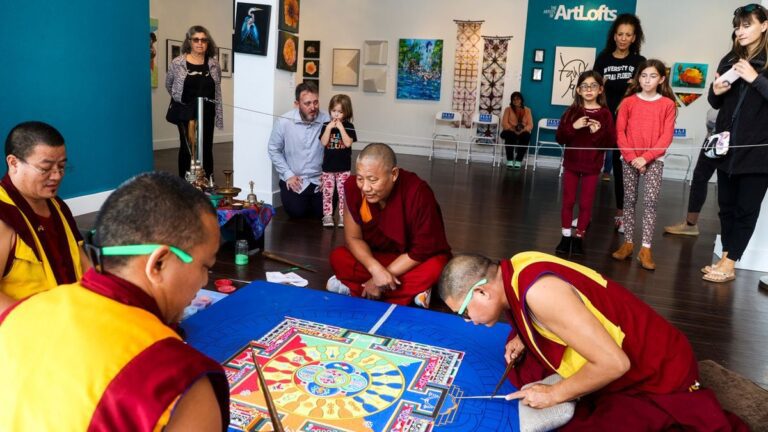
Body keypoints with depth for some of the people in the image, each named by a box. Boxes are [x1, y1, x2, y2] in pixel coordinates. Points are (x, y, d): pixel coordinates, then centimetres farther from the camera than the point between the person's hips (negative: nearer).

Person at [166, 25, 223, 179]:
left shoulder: (214, 64, 0)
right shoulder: (177, 63, -6)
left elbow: (217, 91, 7)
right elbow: (168, 85, 9)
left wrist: (219, 116, 4)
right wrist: (180, 100, 14)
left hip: (206, 113, 1)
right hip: (185, 113, -1)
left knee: (206, 148, 7)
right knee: (186, 148, 6)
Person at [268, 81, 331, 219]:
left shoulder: (327, 120, -12)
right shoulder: (283, 122, -12)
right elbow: (274, 150, -2)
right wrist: (288, 175, -6)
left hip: (319, 179, 1)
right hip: (294, 180, -1)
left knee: (323, 213, -6)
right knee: (297, 212, -13)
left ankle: (312, 200, 29)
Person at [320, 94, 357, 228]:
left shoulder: (349, 127, -3)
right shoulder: (326, 125, 1)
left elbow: (348, 143, -16)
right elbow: (324, 142, -10)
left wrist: (341, 127, -18)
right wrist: (329, 128, -17)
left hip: (344, 167, -1)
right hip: (328, 167, 1)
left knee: (343, 192, 3)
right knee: (327, 192, 5)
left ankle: (343, 216, 11)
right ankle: (327, 215, 13)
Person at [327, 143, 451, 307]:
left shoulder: (418, 194, -30)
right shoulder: (353, 187, -20)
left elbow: (422, 251, -23)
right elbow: (353, 238, -13)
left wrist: (382, 279, -23)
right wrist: (376, 270, -30)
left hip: (416, 261, -3)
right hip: (379, 257, 3)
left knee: (434, 268, -35)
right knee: (338, 257, -21)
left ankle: (356, 289, -23)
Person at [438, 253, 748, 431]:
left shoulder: (538, 291, -31)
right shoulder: (516, 271, -5)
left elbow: (614, 363, -30)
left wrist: (554, 395, -17)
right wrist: (522, 338, -2)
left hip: (658, 377, -8)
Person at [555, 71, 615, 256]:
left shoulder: (605, 114, -3)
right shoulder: (572, 111, 0)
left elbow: (611, 142, -5)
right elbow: (560, 137, -5)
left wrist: (599, 132, -22)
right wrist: (573, 127, -21)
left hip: (592, 164, -1)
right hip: (571, 162, 1)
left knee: (586, 203, 6)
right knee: (568, 200, 7)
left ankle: (579, 237, 18)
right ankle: (566, 236, 18)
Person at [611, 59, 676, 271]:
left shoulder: (667, 104, 1)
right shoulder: (628, 102, 3)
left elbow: (666, 137, -4)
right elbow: (620, 132, -1)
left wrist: (646, 157, -15)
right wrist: (631, 157, -11)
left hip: (654, 160, -1)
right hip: (629, 159, 1)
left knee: (651, 202, -7)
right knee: (629, 200, 5)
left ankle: (646, 249, -5)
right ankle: (628, 244, 12)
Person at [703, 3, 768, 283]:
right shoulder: (730, 60, 12)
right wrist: (716, 91, -3)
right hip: (727, 145, 5)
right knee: (726, 205, 8)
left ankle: (729, 265, 4)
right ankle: (725, 258, 15)